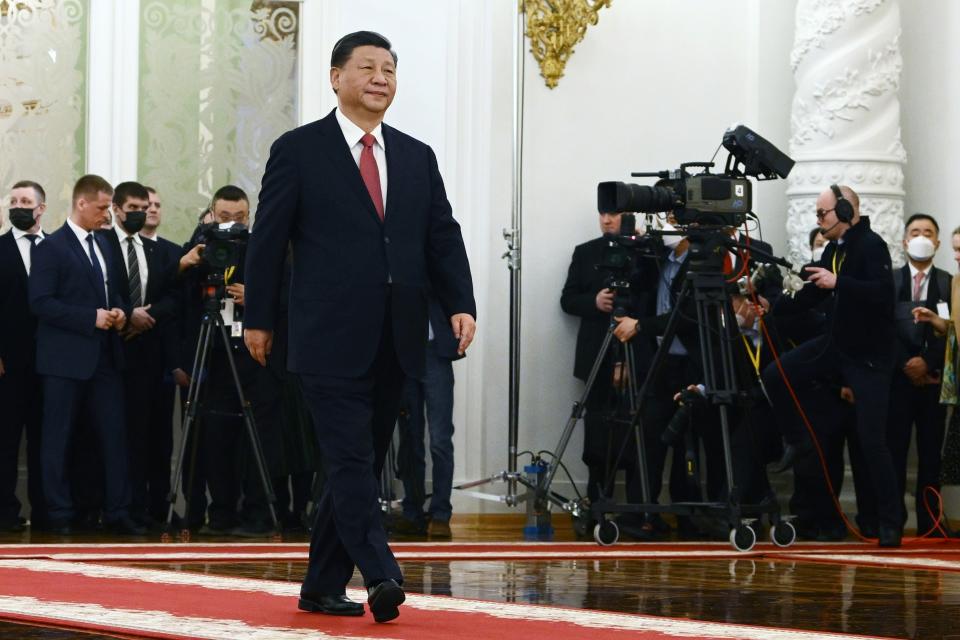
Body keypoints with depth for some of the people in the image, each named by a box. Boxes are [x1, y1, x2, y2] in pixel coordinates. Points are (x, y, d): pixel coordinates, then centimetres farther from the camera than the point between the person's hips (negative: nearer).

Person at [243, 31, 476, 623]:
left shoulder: (417, 157, 14)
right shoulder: (298, 150, 0)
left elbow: (443, 238, 10)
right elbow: (268, 239, 1)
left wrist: (461, 304, -5)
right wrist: (259, 319, 0)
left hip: (394, 343, 5)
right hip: (332, 340, -5)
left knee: (362, 465, 9)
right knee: (351, 461, -13)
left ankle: (323, 586, 18)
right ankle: (383, 577, -20)